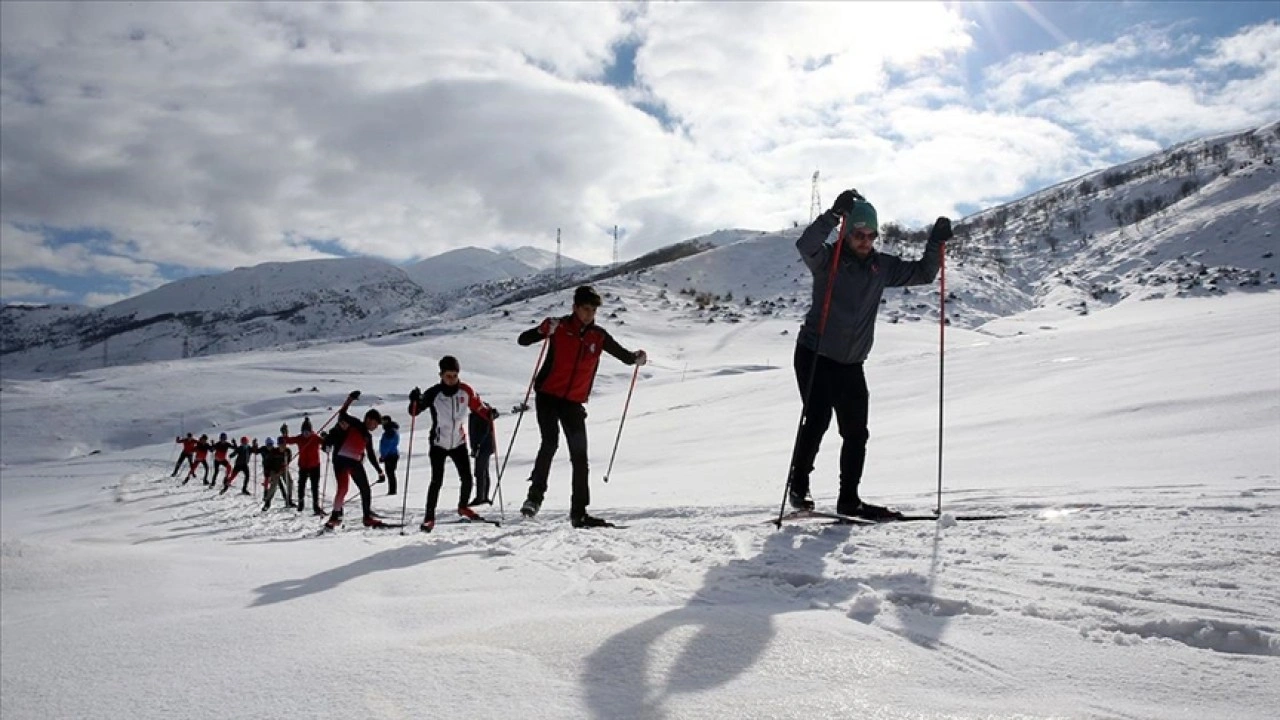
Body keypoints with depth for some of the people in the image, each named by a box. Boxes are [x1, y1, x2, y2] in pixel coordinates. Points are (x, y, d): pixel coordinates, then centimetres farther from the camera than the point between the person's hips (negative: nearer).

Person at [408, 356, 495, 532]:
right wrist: (415, 400, -34)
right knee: (437, 481, -12)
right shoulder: (434, 393, -15)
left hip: (459, 442, 3)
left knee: (467, 479, 3)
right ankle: (429, 517, 1)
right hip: (438, 444, -3)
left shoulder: (465, 390, -7)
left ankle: (463, 507, 29)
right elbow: (414, 412, -12)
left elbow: (477, 405, 7)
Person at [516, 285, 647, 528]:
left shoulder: (599, 336, 5)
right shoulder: (559, 327, -3)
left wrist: (637, 358, -9)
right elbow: (523, 340, -6)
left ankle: (579, 513, 4)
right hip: (548, 396, -3)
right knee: (550, 443, -20)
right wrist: (543, 330, -25)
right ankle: (535, 495, -8)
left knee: (580, 456, 0)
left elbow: (625, 356, 13)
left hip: (574, 403, 3)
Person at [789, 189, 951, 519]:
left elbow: (923, 274, 15)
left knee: (856, 432, 4)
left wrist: (936, 243, 0)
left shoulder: (882, 266, 7)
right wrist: (835, 213, -38)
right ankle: (798, 487, 5)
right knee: (817, 419, -13)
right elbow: (806, 245, -30)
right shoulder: (827, 259, -8)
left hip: (850, 364, 5)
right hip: (815, 355, -5)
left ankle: (849, 499, 15)